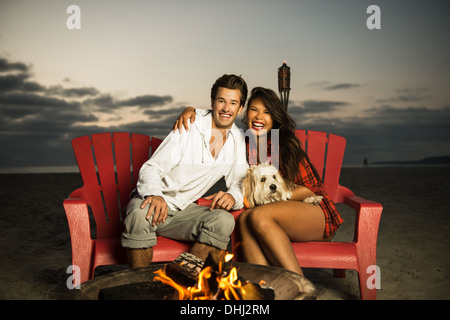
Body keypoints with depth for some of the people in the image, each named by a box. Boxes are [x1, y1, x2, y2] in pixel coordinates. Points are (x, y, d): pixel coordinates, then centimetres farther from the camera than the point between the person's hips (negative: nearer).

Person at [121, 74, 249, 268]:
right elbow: (151, 169, -15)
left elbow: (241, 183, 6)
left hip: (184, 209, 4)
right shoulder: (189, 127, -10)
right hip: (155, 201, -3)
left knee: (224, 220, -25)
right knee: (141, 215, -37)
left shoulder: (238, 140, 5)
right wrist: (154, 195, -37)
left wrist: (233, 196, -19)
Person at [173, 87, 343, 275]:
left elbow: (312, 188, -5)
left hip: (315, 213, -3)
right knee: (244, 219, -29)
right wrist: (191, 110, 0)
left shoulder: (286, 145, -5)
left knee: (258, 215, -31)